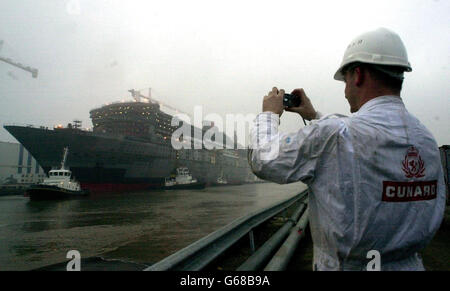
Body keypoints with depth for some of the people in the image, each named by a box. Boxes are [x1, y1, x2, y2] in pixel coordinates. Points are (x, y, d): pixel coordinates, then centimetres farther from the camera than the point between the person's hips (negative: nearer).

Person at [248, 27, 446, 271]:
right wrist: (314, 116, 22)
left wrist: (269, 113, 3)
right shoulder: (427, 139, -3)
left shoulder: (334, 135, -26)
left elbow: (264, 160, -14)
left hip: (347, 264, -6)